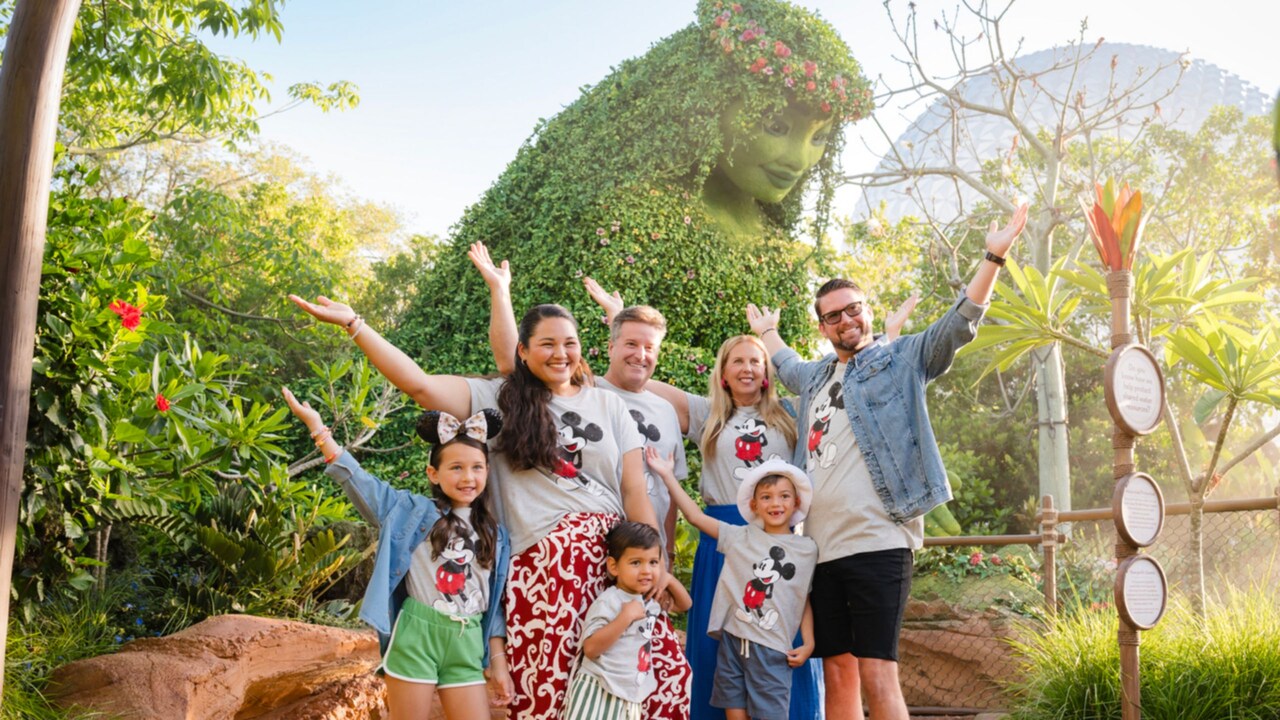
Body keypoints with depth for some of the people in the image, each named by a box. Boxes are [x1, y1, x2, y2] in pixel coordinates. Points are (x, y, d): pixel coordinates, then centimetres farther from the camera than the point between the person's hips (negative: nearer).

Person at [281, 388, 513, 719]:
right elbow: (357, 481, -2)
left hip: (467, 645, 3)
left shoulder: (495, 535, 9)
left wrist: (499, 660, 8)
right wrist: (317, 426, -7)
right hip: (416, 636, -3)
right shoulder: (413, 512, 0)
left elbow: (495, 600, 11)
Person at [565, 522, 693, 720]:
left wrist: (671, 580, 6)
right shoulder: (607, 602, -15)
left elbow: (684, 604, 26)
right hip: (599, 693, -8)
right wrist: (625, 617, -26)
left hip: (630, 699, 8)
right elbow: (591, 649, -22)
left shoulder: (651, 599, 9)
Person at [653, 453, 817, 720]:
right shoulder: (740, 536, 5)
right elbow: (695, 516, 4)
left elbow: (805, 600, 8)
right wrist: (667, 475, 1)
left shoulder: (807, 549, 4)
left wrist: (808, 642, 0)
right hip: (732, 639, 2)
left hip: (772, 647, -2)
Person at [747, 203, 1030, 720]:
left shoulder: (900, 359, 5)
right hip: (823, 548, 6)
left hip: (877, 543, -6)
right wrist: (766, 332, 53)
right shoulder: (817, 376, 21)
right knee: (837, 673, 10)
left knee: (877, 677, -9)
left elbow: (958, 327, -7)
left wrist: (993, 257, -15)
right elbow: (788, 369, 45)